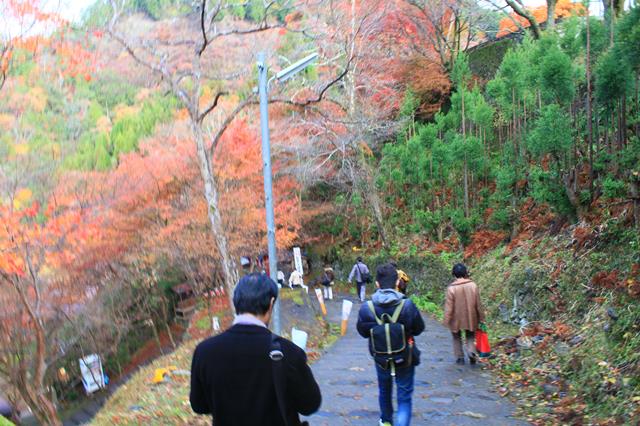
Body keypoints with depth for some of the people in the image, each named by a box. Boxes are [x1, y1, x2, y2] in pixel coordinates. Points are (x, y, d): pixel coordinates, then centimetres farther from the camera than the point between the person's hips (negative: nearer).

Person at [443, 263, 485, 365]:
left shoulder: (451, 288, -17)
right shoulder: (473, 285, -9)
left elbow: (448, 306, -14)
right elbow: (478, 304, -2)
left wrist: (446, 320, -5)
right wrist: (481, 317, 9)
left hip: (456, 319, -2)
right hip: (470, 318, 2)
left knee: (457, 338, 18)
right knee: (470, 337, 18)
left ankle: (460, 358, 21)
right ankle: (472, 351, -7)